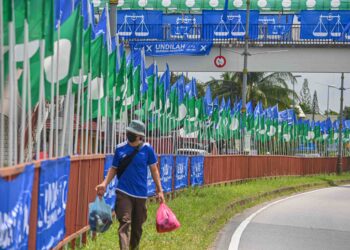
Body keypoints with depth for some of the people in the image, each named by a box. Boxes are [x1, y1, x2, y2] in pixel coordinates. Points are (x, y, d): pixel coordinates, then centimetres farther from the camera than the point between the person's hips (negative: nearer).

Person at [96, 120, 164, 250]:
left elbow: (154, 169, 4)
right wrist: (104, 184, -6)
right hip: (123, 193, -1)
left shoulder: (147, 149, -3)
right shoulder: (120, 148, -1)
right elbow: (114, 168, 8)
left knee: (137, 226, 12)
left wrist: (159, 190, 1)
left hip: (140, 194, 1)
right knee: (124, 222, -14)